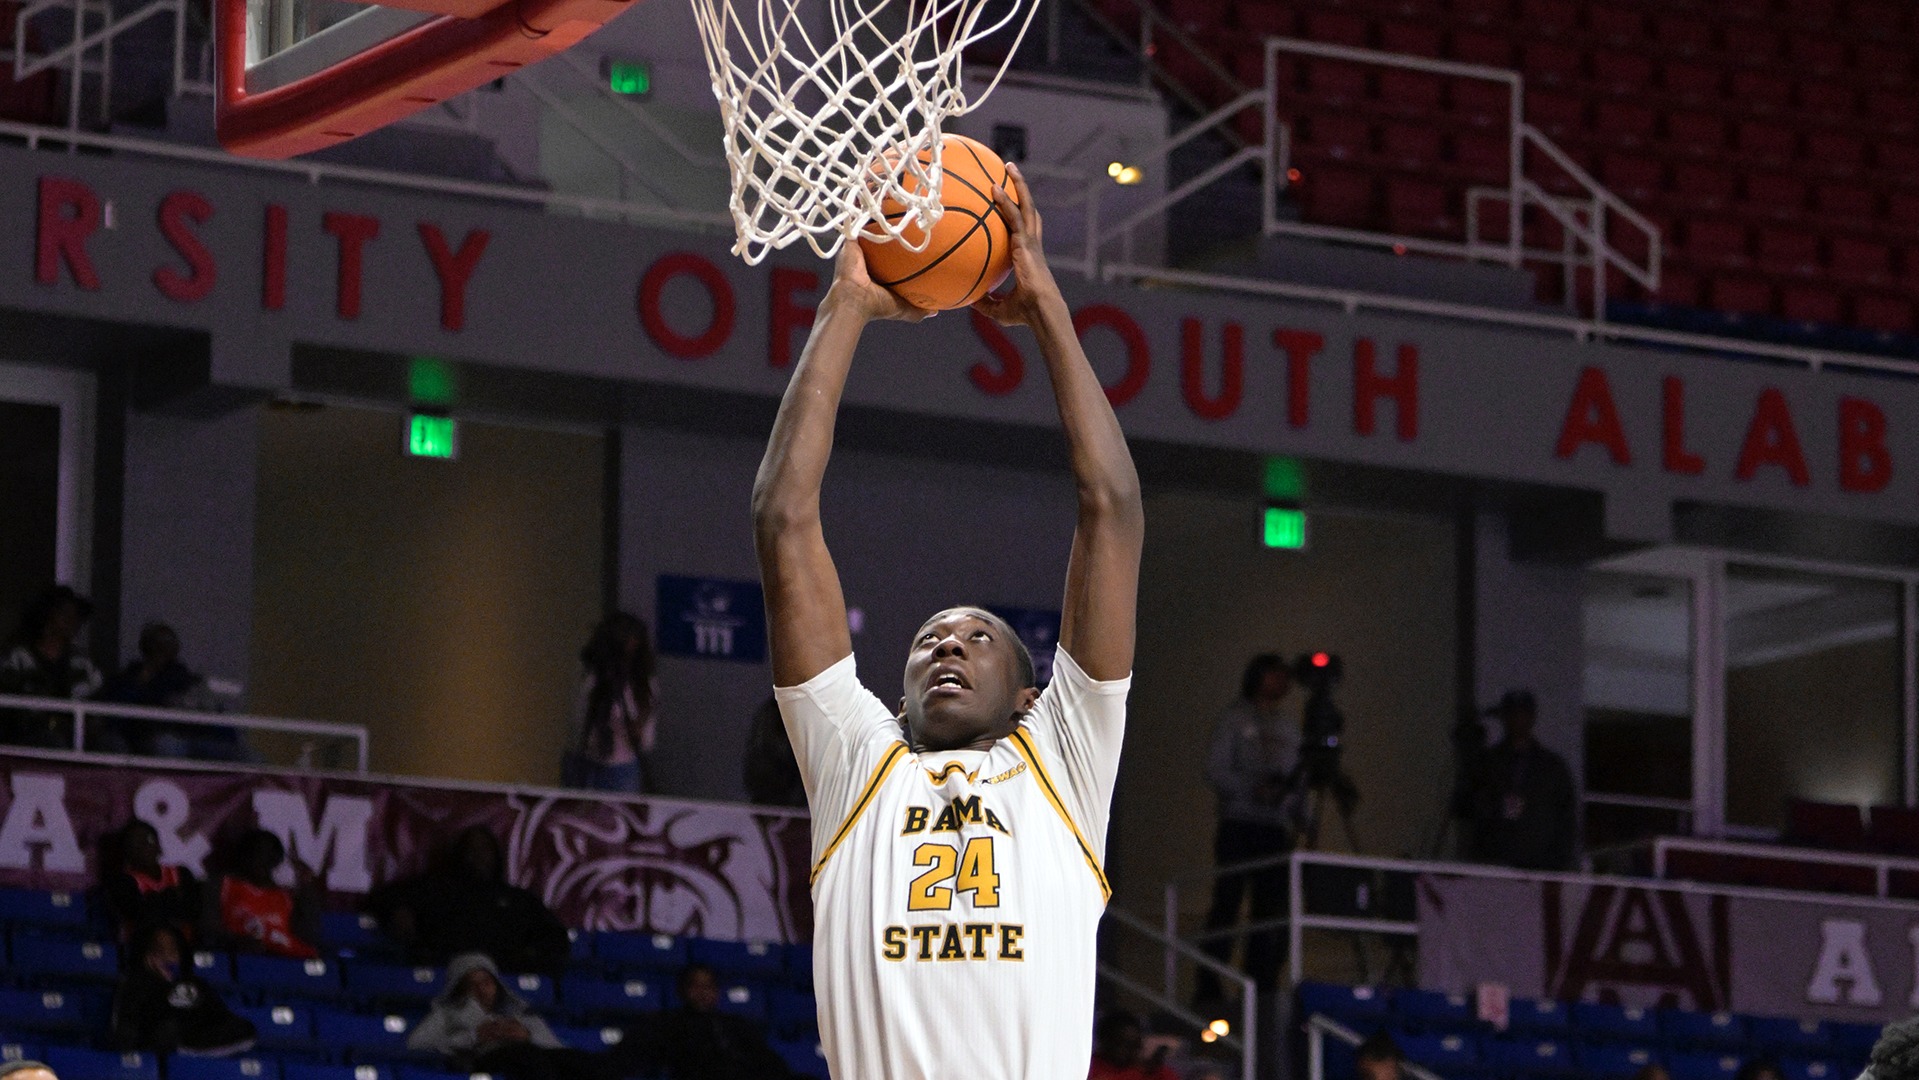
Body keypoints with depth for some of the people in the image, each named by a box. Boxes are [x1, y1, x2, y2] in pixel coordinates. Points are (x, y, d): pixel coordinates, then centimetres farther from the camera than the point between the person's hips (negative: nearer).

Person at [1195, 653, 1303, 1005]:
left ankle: (1261, 986, 2)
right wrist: (1254, 789, -17)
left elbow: (1298, 777, 20)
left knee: (1270, 909, 0)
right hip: (1239, 824, -5)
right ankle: (1208, 987, -9)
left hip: (1276, 829, 5)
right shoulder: (1235, 718, 3)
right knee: (1227, 903, -8)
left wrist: (1300, 817, 6)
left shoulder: (1290, 724, 18)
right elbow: (1215, 771, -5)